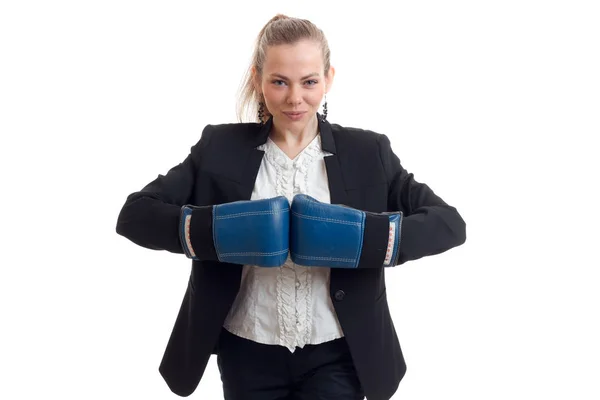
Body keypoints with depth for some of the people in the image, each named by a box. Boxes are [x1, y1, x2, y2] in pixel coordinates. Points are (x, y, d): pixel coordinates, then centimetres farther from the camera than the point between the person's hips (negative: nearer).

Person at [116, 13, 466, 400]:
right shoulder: (220, 148, -2)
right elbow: (134, 214, -7)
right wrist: (219, 231, -24)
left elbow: (450, 223, -6)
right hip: (247, 356, 1)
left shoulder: (368, 152, -1)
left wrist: (361, 237, -22)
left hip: (336, 358, 0)